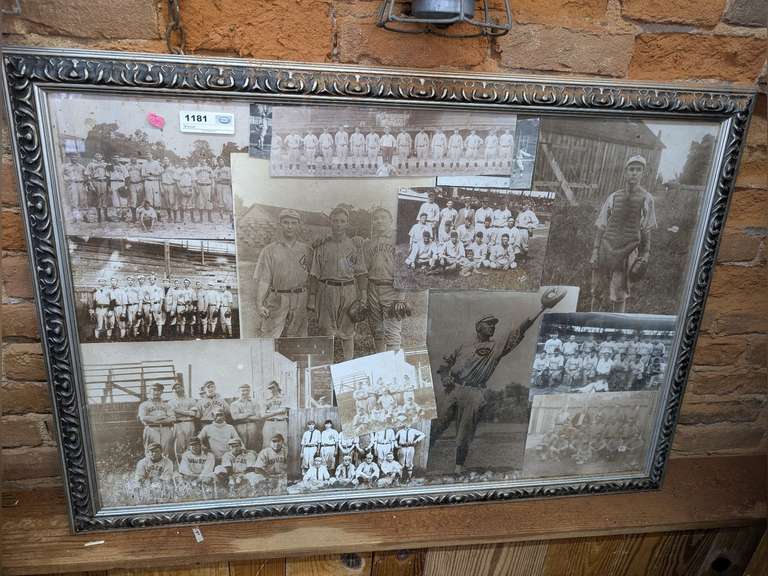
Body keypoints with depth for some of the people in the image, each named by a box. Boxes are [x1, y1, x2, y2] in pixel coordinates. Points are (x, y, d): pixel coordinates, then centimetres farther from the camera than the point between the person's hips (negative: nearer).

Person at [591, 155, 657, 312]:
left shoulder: (646, 199, 2)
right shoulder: (613, 197, 7)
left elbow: (646, 231, 4)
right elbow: (601, 227, 7)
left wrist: (644, 257, -1)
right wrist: (595, 252, 1)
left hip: (627, 251, -2)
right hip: (606, 248, 2)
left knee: (619, 296, -3)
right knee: (597, 292, 8)